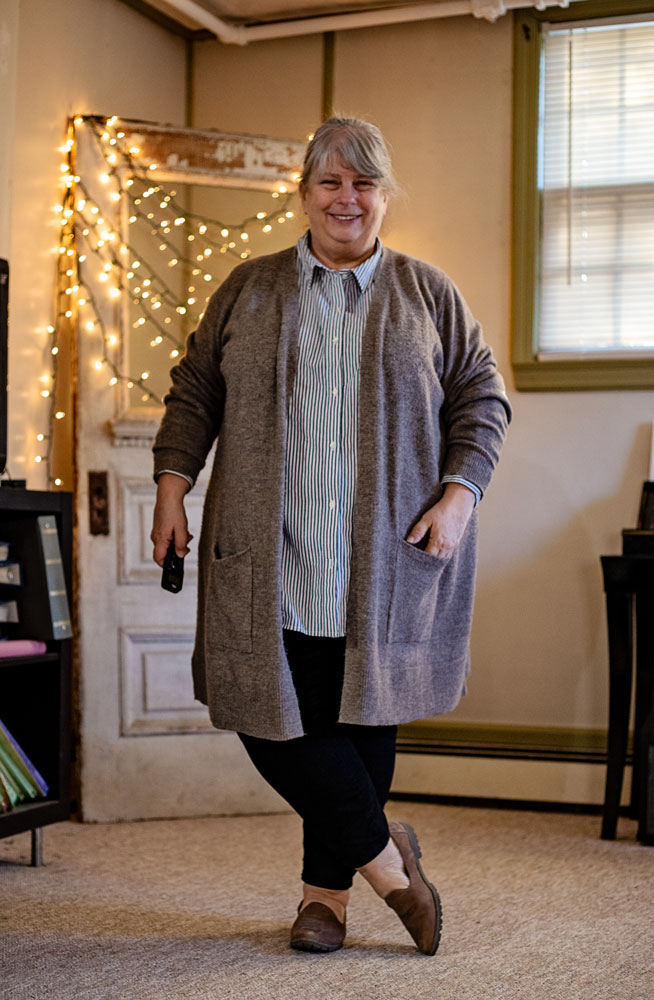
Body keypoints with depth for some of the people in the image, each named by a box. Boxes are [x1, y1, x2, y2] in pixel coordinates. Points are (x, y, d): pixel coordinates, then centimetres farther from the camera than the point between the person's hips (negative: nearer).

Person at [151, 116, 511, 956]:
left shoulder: (428, 294, 10)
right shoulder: (247, 290, 12)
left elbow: (482, 399, 9)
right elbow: (194, 391, 14)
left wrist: (458, 494, -4)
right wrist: (171, 483, 2)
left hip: (385, 560, -1)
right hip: (268, 557, 1)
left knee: (359, 717, 2)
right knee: (271, 714, -5)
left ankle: (328, 889, 18)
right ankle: (382, 854, 11)